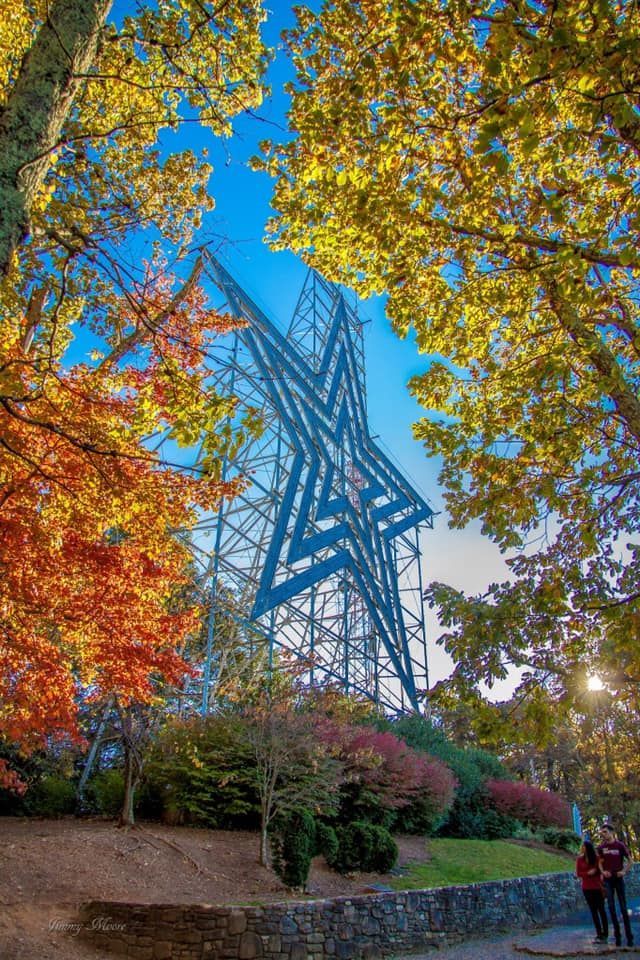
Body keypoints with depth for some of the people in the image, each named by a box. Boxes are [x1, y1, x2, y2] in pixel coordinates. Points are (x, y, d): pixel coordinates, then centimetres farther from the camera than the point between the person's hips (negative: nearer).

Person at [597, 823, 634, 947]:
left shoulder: (620, 845, -7)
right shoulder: (601, 847, 1)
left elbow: (629, 860, 1)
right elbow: (600, 862, 10)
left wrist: (624, 871, -11)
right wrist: (602, 871, -8)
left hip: (618, 878, -2)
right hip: (608, 879, 2)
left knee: (623, 907, 2)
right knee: (611, 907, 3)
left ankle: (629, 936, 10)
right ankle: (617, 935, 13)